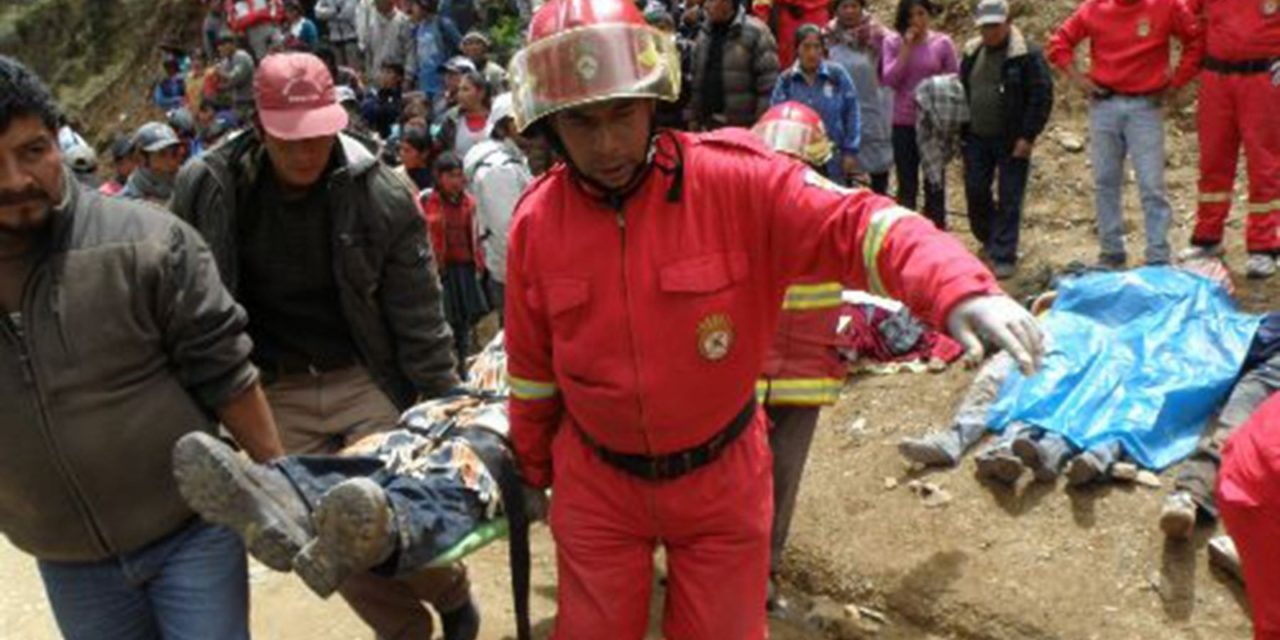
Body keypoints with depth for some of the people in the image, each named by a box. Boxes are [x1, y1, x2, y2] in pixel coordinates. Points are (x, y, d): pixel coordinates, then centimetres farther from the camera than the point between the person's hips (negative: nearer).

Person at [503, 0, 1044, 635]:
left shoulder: (737, 180, -19)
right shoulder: (535, 222, -9)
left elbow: (853, 224, -25)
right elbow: (532, 368, 3)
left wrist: (959, 290, -44)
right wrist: (533, 464, 17)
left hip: (721, 477, -1)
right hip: (597, 486, 2)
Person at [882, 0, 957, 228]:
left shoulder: (943, 43, -2)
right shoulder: (893, 43, 0)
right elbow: (889, 80, -10)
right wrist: (906, 48, -15)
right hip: (903, 123, 1)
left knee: (935, 183, 7)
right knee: (906, 185, 10)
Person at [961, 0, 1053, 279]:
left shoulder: (1027, 54, -10)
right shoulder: (972, 53, 8)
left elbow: (1042, 97, -12)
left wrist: (1028, 136, -16)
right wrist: (961, 132, 13)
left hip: (1012, 141, -5)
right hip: (976, 139, 5)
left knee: (1009, 200, -2)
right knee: (975, 193, 10)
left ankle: (1004, 257, 5)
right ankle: (989, 240, 33)